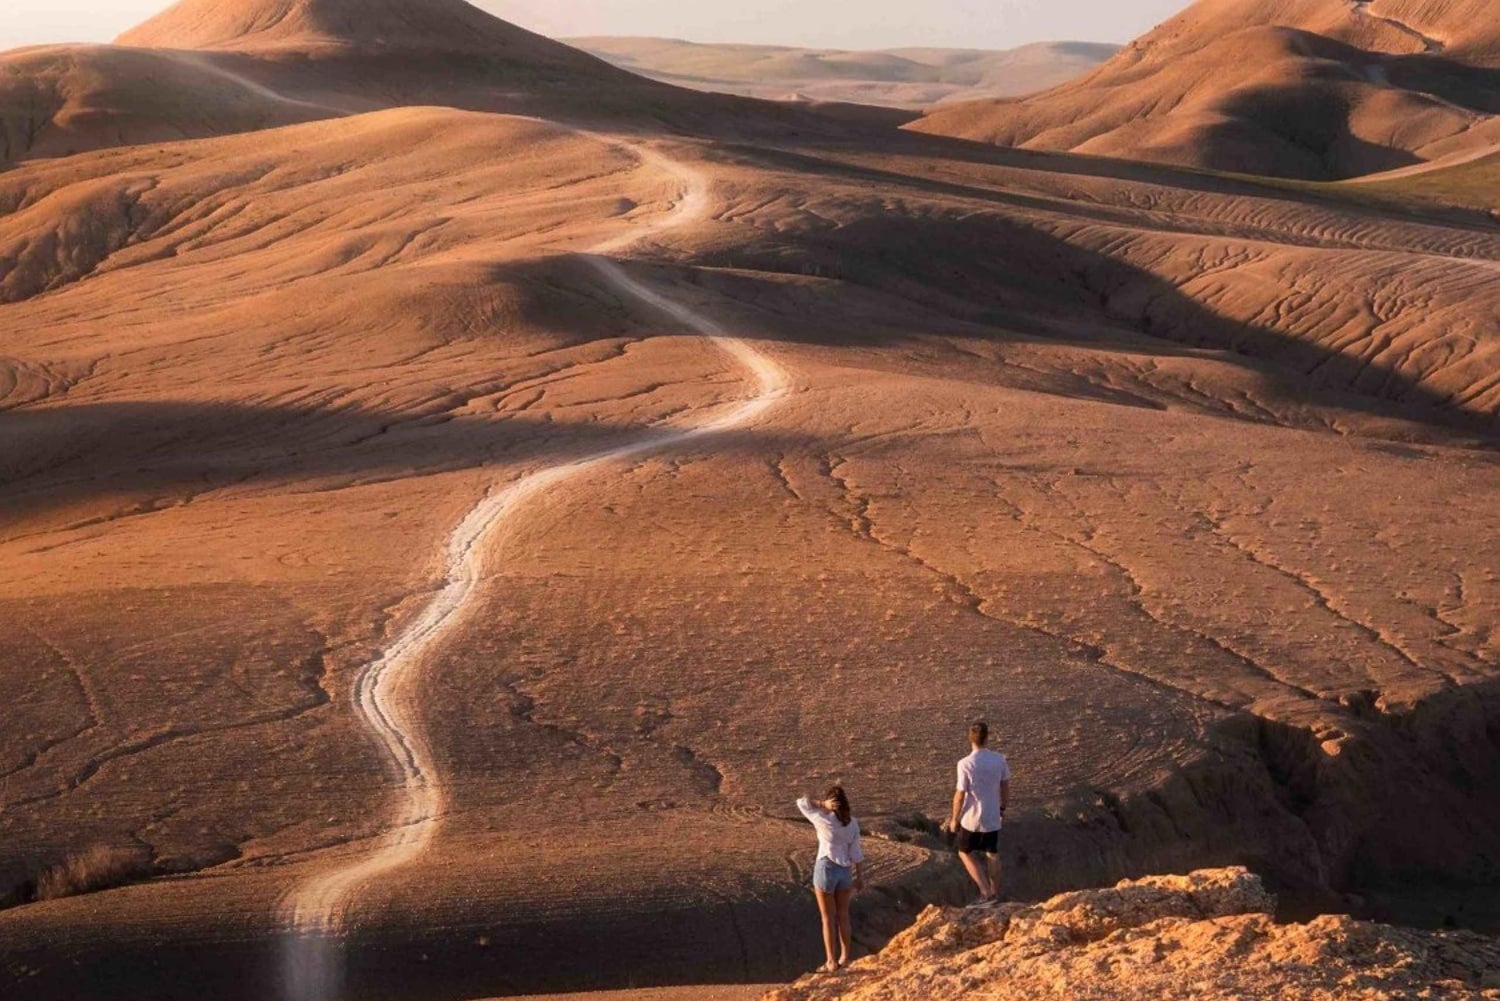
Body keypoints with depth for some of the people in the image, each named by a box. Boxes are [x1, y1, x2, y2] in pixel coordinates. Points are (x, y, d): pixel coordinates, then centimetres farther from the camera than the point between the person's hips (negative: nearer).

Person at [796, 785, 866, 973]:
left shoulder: (824, 819, -15)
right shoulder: (852, 823, -2)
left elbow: (802, 803, -4)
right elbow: (856, 853, -1)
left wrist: (823, 805, -15)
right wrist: (860, 878, 6)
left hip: (825, 870, -5)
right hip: (845, 871, 5)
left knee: (828, 918, 6)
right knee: (842, 914, 22)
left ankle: (832, 962, 9)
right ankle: (844, 955, 31)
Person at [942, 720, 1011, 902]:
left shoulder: (965, 764, -22)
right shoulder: (999, 759, -9)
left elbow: (960, 795, -17)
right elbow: (1005, 786, 3)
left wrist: (954, 819, -3)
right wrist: (1003, 808, 20)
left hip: (971, 818, -4)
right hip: (992, 817, 4)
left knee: (965, 852, 16)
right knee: (992, 853, 21)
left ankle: (985, 891, 7)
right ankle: (995, 894, 31)